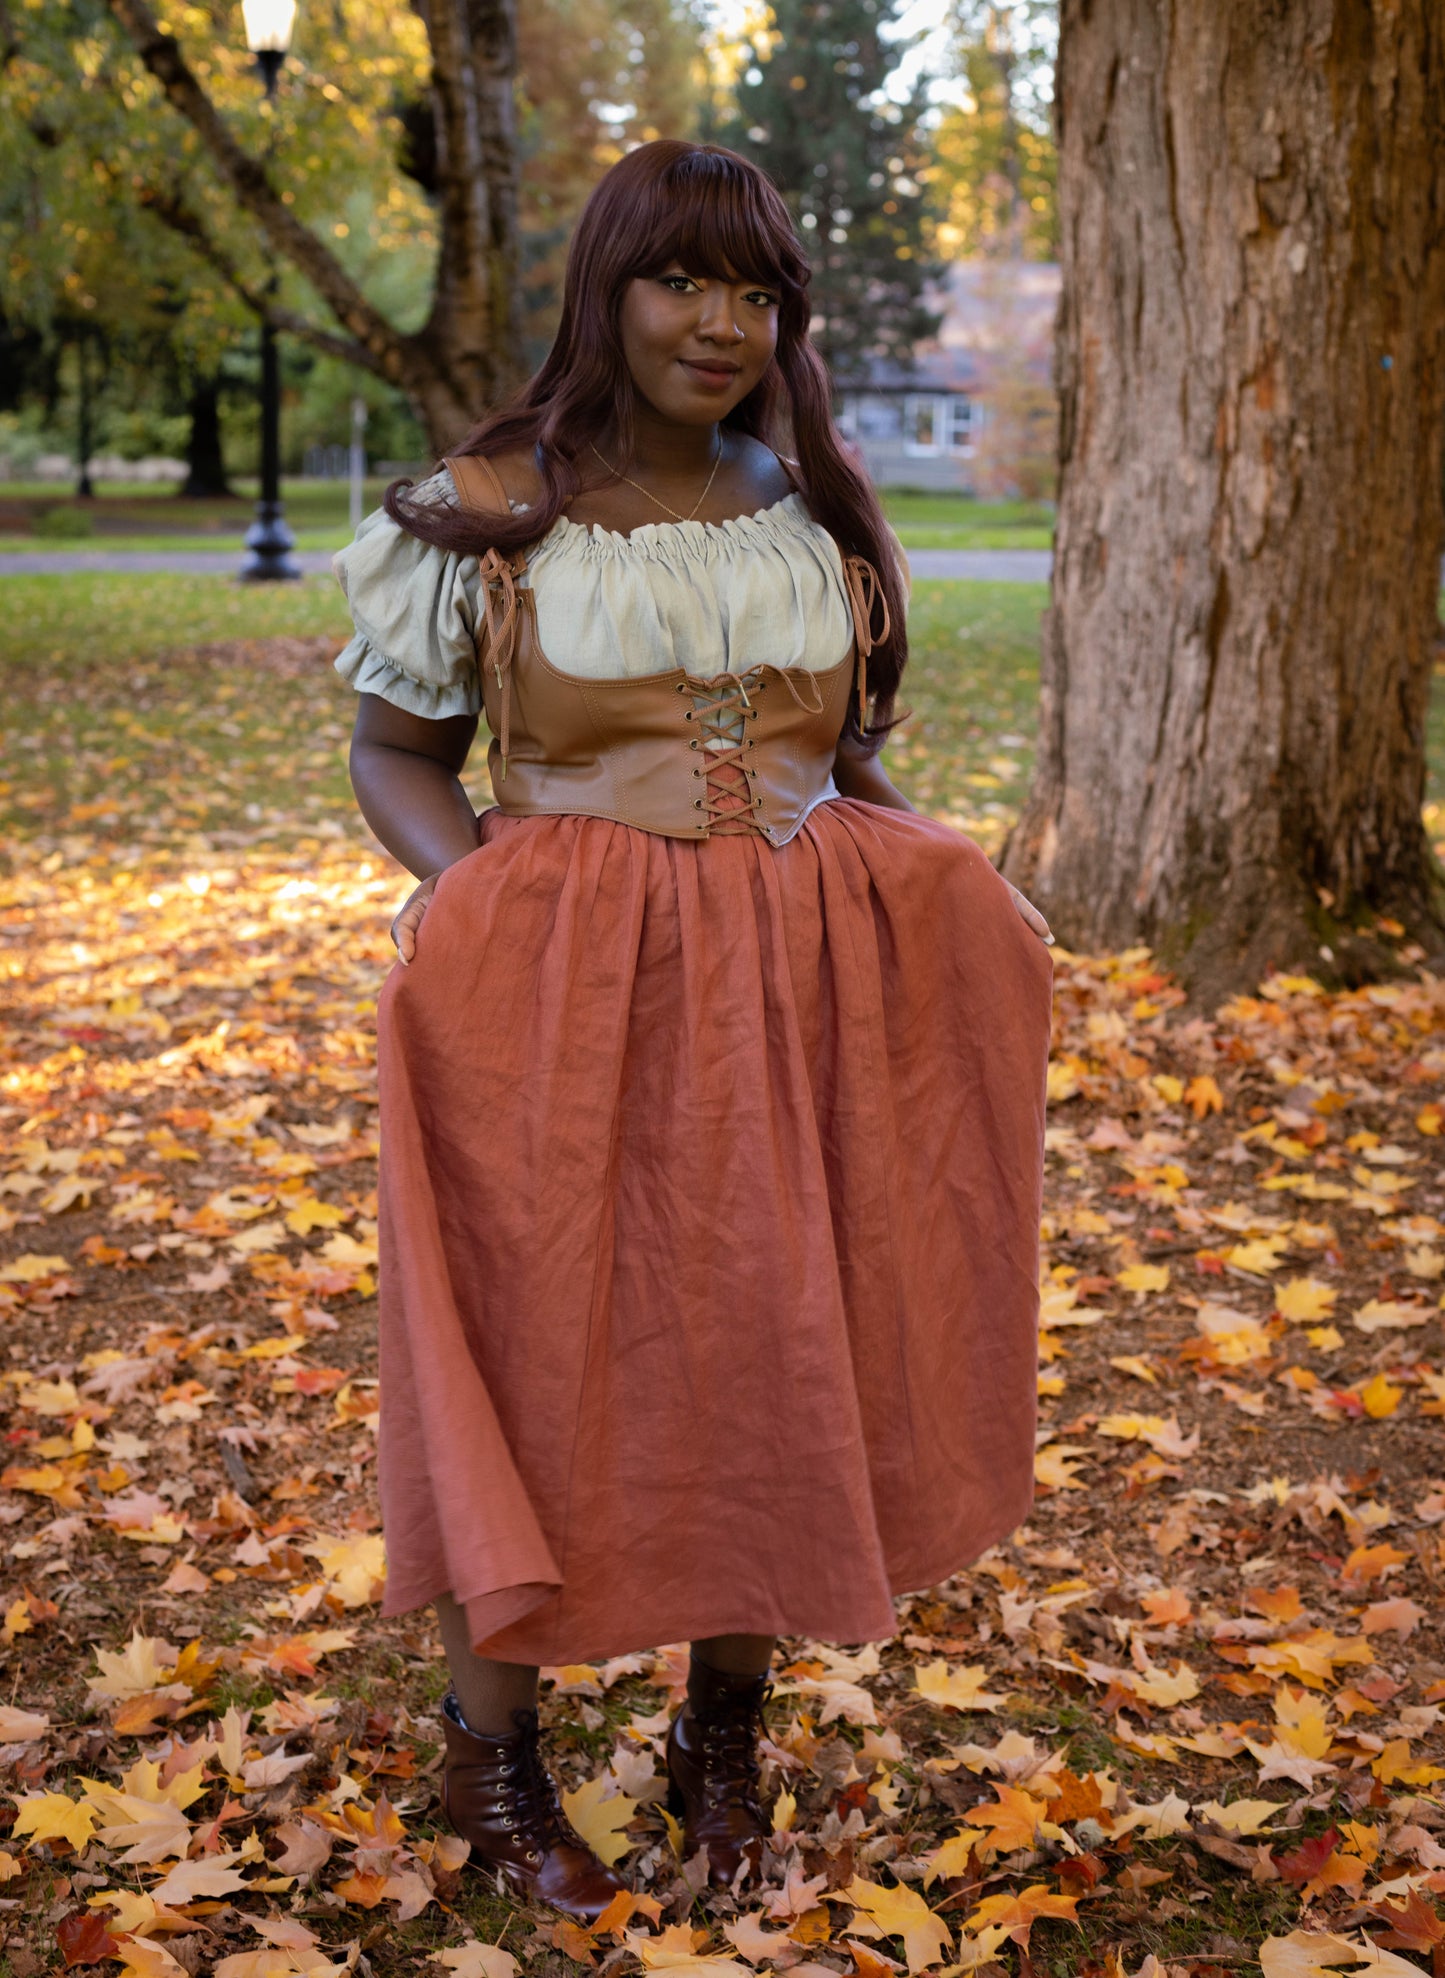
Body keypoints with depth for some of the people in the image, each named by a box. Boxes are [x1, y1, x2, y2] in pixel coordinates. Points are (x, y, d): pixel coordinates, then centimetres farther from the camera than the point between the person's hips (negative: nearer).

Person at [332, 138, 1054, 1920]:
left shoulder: (817, 513, 9)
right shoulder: (485, 510, -3)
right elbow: (392, 750, 2)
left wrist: (929, 876, 1)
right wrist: (485, 900, -15)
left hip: (798, 989, 4)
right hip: (564, 997, -3)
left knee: (775, 1353, 8)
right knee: (542, 1344, 3)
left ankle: (725, 1730, 28)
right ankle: (490, 1743, 23)